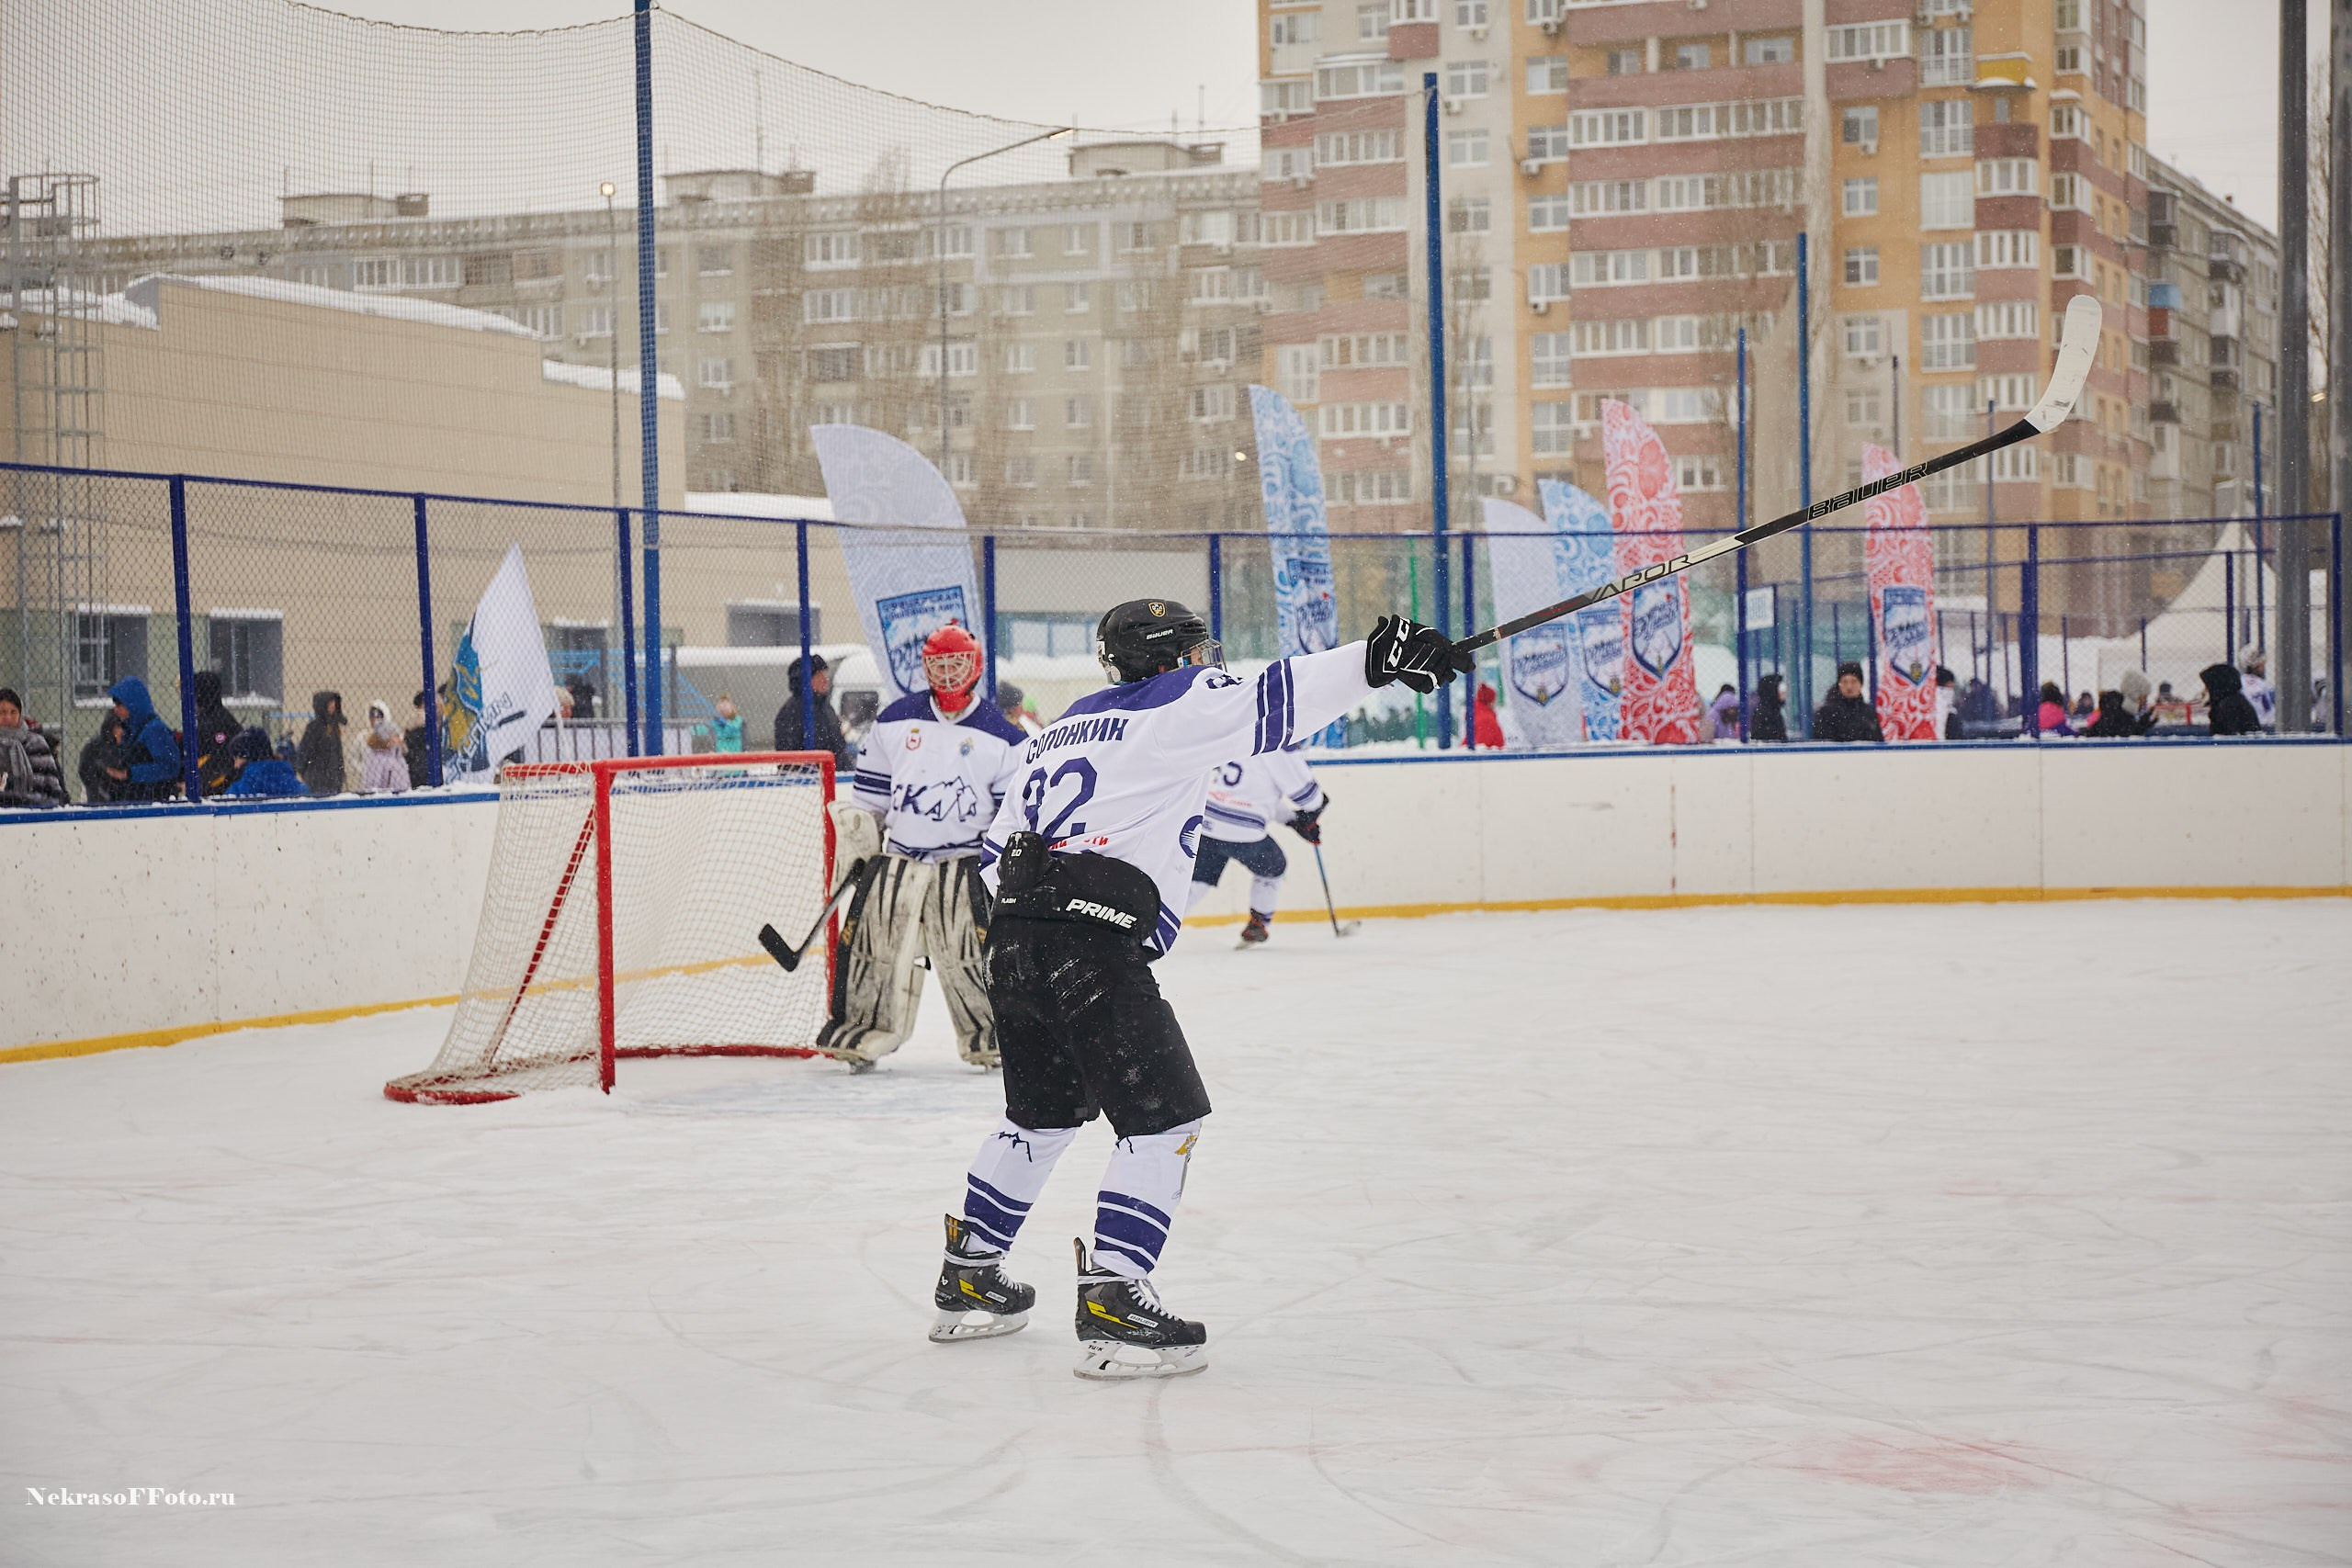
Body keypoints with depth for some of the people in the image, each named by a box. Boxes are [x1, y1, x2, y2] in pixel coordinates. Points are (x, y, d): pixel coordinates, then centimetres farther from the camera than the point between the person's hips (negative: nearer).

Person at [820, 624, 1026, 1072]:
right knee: (871, 942, 1)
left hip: (963, 860, -3)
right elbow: (870, 787, 14)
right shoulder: (896, 720, 6)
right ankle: (863, 1032, 14)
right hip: (896, 856, 3)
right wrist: (857, 838, 10)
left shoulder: (999, 735, -1)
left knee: (970, 951, -11)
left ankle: (988, 1033, 3)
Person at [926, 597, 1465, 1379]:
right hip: (1092, 950, -9)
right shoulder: (1173, 706, 3)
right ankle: (1111, 1306, -12)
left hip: (1015, 940, 9)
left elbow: (995, 852, 26)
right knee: (1164, 1117, -4)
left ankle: (967, 1281, 33)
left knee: (1043, 1112, 25)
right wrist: (1372, 662, -17)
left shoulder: (1061, 729, 26)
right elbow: (1267, 702, -13)